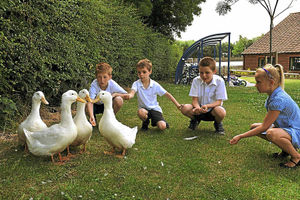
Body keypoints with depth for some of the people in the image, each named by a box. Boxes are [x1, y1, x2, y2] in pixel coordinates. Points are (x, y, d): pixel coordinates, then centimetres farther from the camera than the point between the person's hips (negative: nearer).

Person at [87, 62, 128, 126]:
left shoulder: (112, 84, -25)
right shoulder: (94, 85, -31)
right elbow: (90, 102, -42)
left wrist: (115, 94, -33)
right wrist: (91, 116, -58)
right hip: (96, 106, 0)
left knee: (119, 100, -29)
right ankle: (94, 118, 4)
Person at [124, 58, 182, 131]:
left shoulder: (155, 85, -10)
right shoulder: (136, 84, -11)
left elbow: (167, 94, -6)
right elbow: (132, 92, -32)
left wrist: (177, 105, -10)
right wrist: (129, 95, -57)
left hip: (155, 108, 0)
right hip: (144, 108, 0)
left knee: (162, 126, -21)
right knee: (140, 112, -37)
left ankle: (154, 121, 17)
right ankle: (145, 122, -1)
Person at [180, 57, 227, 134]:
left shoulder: (219, 81, -15)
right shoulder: (196, 80, -10)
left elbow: (218, 102, -17)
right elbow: (194, 100, -10)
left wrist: (207, 106, -37)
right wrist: (197, 107, -34)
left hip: (212, 108, -2)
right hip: (200, 110, 2)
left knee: (221, 112, -37)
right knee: (185, 108, -27)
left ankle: (218, 123, 2)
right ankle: (195, 119, 9)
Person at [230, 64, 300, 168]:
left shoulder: (279, 99, -28)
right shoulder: (273, 94, 1)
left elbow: (264, 127, -24)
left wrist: (240, 136, -21)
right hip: (284, 128, 10)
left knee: (271, 133, -38)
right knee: (254, 127, 5)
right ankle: (286, 149, 13)